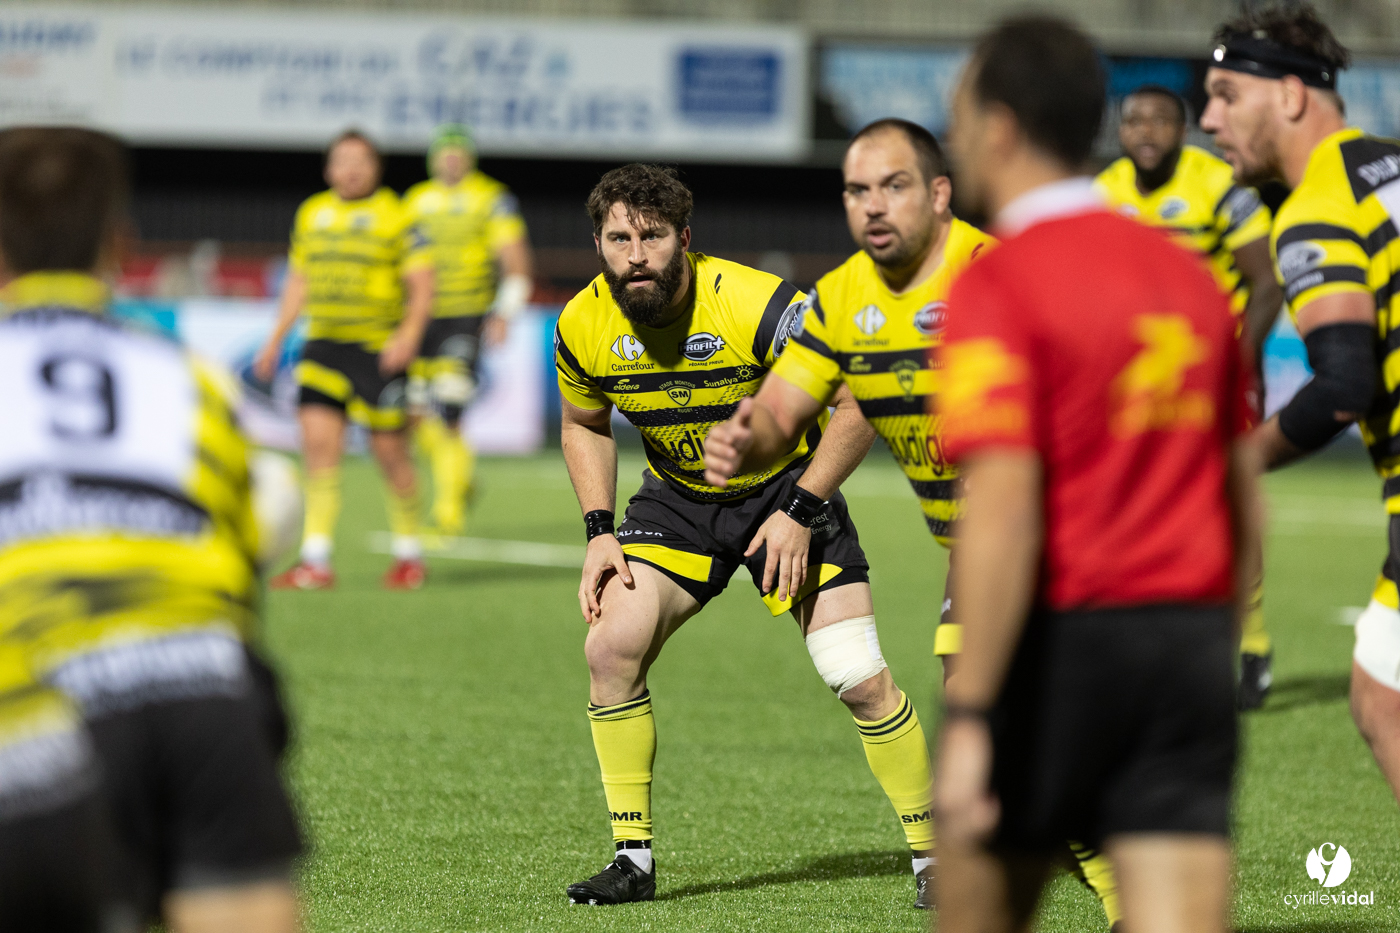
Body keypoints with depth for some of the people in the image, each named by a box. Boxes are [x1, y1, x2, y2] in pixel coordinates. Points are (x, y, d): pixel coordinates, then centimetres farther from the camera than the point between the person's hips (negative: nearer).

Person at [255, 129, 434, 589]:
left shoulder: (395, 216, -3)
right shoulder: (311, 214, 13)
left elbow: (421, 283, -5)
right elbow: (299, 280, 22)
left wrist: (410, 332, -20)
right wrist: (276, 340, 19)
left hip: (380, 348, -4)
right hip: (323, 345, 4)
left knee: (389, 449, 0)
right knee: (318, 442, -8)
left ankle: (408, 554, 18)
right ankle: (316, 562, -8)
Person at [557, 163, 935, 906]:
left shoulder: (756, 306, -28)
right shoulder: (583, 326, -14)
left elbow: (860, 400, -20)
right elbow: (584, 425, 8)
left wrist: (800, 511, -22)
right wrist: (599, 531, -4)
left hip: (787, 489, -4)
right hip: (677, 497, 4)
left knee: (859, 679, -12)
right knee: (611, 644, -15)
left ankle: (932, 852, 6)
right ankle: (633, 857, -3)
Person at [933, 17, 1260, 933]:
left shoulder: (996, 287, -10)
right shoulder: (1191, 277, 12)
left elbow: (1003, 513, -19)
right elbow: (1245, 495, 17)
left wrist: (968, 719, -19)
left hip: (1057, 645, -5)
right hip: (1189, 643, 5)